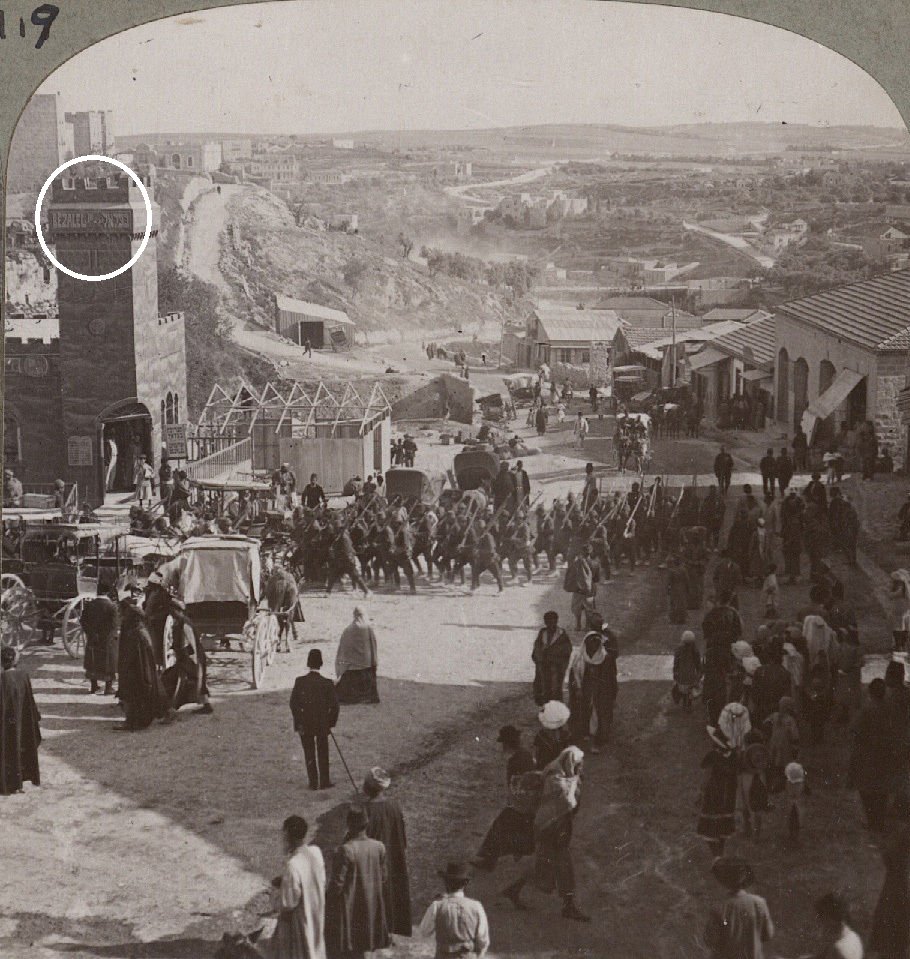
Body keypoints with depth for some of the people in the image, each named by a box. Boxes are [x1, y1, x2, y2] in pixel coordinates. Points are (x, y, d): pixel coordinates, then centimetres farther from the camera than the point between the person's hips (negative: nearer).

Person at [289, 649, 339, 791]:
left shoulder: (300, 681, -8)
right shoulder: (327, 683, -10)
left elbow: (293, 703, -7)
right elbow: (334, 705, -9)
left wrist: (298, 723, 1)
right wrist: (332, 723, 3)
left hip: (305, 725, 0)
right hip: (322, 724, 0)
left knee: (309, 754, 10)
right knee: (323, 753, 12)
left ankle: (314, 783, 11)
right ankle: (324, 781, 14)